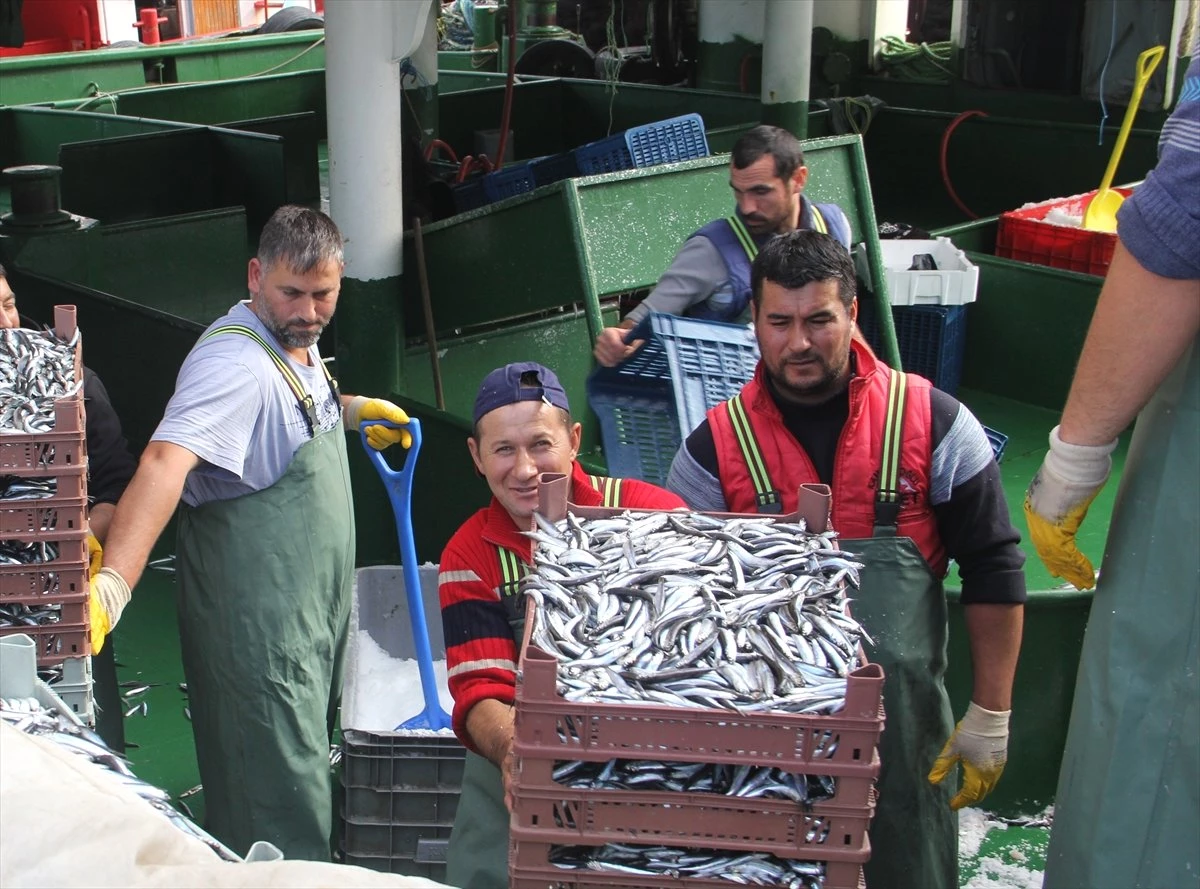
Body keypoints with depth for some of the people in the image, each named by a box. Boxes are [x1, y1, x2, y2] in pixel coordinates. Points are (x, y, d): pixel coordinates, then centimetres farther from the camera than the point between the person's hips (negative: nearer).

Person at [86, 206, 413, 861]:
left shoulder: (297, 340, 6)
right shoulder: (236, 362, -25)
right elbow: (166, 462, -40)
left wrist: (351, 409, 15)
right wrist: (113, 580, -53)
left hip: (311, 603, 10)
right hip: (257, 617, -10)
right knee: (282, 809, -4)